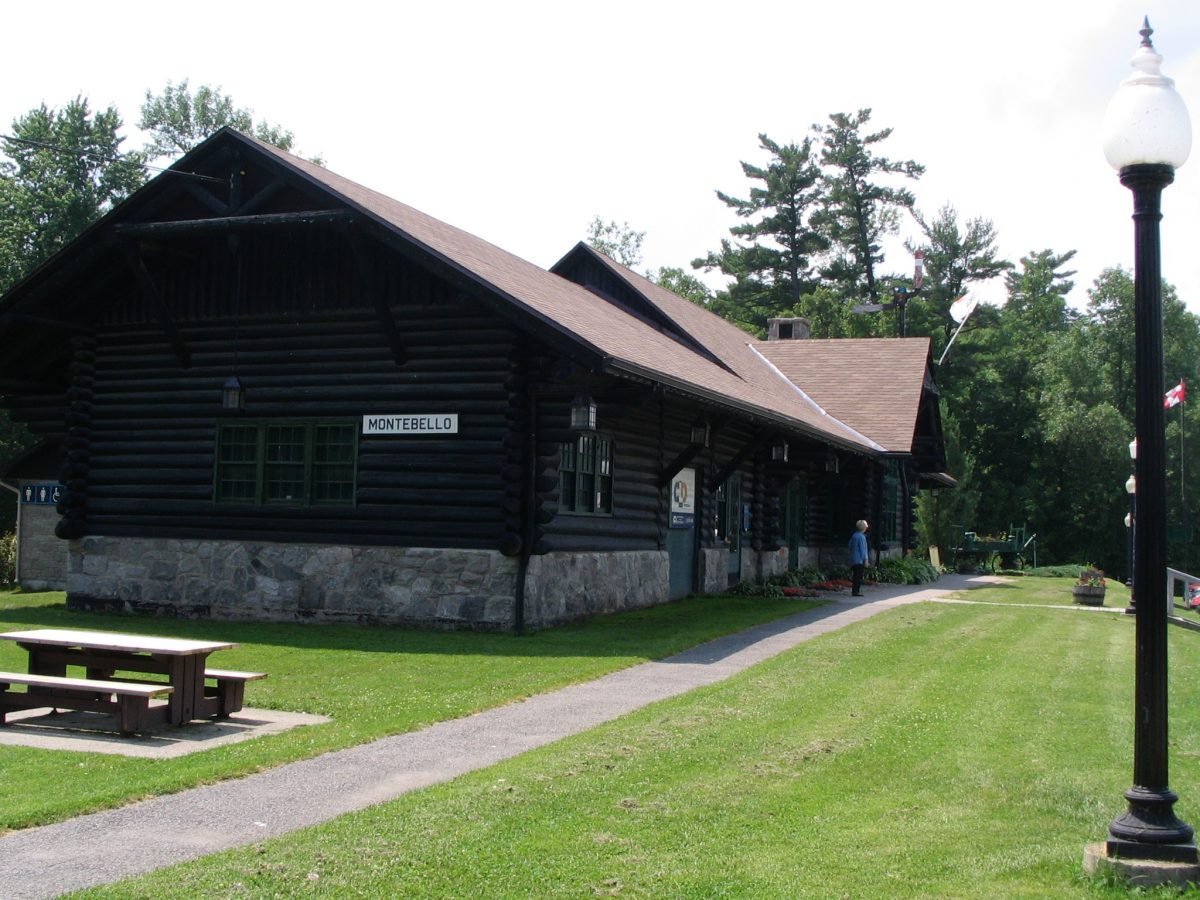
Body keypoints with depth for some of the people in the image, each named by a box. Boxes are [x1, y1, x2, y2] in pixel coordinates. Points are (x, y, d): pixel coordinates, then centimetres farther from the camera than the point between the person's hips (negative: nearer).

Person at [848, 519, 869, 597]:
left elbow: (850, 545, 18)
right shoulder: (861, 537, -15)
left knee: (856, 575, 14)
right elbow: (863, 549, -15)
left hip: (853, 560, 9)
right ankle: (856, 591, -7)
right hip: (859, 560, -9)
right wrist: (865, 559, -11)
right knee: (858, 576, -6)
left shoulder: (854, 535, 10)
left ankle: (854, 590, 17)